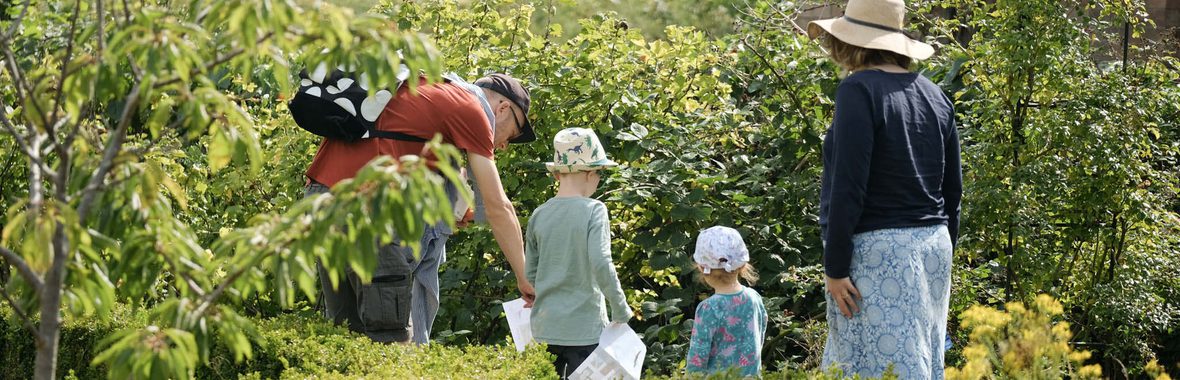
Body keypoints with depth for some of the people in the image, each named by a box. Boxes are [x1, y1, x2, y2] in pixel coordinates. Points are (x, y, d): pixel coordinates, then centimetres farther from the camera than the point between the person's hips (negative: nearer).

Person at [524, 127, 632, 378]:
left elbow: (530, 273, 10)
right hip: (584, 328, -5)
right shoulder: (593, 211, -10)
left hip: (545, 328, 5)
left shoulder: (539, 215, 4)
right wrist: (621, 311, -11)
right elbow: (600, 263, -20)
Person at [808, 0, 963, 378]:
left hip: (877, 248, -8)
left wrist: (835, 268, -14)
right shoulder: (934, 95, 11)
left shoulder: (858, 91, -12)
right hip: (933, 247, 8)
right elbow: (952, 188, 15)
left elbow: (847, 187, -17)